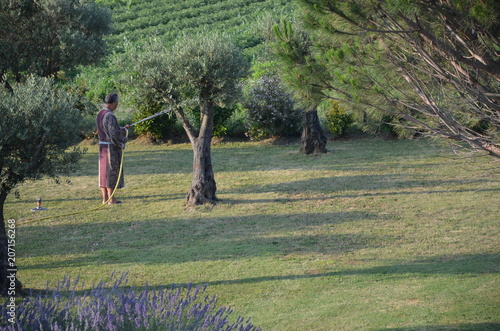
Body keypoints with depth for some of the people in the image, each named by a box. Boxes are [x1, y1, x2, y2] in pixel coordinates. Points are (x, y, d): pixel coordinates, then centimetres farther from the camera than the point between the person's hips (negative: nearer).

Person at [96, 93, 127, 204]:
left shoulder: (99, 115, 7)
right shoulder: (110, 116, -20)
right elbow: (114, 134, -22)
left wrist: (120, 129, 16)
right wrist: (123, 139, -4)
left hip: (102, 145, 9)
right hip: (111, 147, -9)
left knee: (104, 171, 12)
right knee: (112, 171, -1)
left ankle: (105, 198, 17)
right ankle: (111, 199, 3)